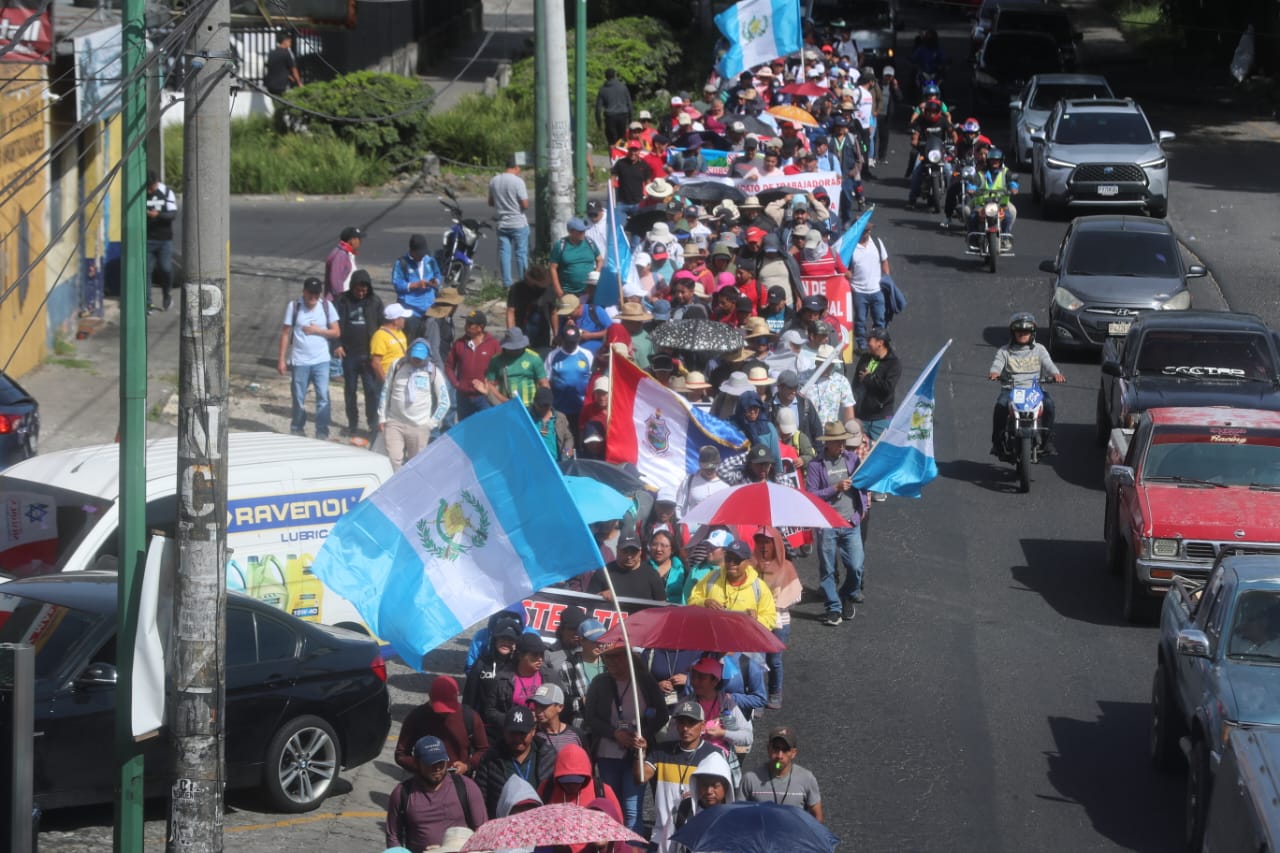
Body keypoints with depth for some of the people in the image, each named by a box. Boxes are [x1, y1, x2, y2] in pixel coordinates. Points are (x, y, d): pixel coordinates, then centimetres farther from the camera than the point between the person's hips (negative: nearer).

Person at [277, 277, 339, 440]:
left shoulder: (326, 307, 2)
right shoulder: (294, 307, -1)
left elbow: (335, 332, 4)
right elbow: (285, 333, 1)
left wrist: (318, 330, -12)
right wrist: (282, 359, -2)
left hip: (321, 360, 0)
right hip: (300, 361, 0)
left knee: (323, 396, -8)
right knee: (299, 399, 7)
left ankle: (322, 433, -2)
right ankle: (296, 431, 22)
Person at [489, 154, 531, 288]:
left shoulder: (494, 181, 4)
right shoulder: (518, 181, -15)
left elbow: (491, 203, 14)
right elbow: (525, 205, -17)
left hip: (502, 224, 5)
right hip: (518, 223, -5)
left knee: (504, 253, 7)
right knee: (521, 253, 2)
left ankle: (507, 283, 6)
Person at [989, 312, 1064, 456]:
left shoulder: (1039, 349, 14)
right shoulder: (1004, 351, 12)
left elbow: (1048, 364, -1)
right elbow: (997, 364, -4)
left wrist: (1055, 374, -25)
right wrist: (993, 372, -30)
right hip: (1010, 389, -1)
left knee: (1049, 404, -29)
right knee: (1000, 405, -32)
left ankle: (1048, 439, -14)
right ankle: (997, 441, -18)